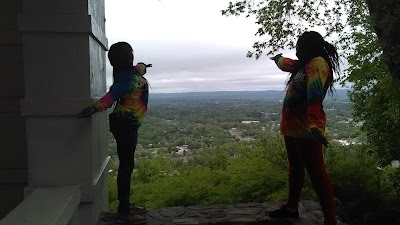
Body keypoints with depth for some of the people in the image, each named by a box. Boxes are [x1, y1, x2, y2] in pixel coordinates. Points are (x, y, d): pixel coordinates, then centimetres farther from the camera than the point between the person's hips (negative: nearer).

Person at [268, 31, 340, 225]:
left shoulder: (317, 63, -14)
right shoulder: (303, 64, 15)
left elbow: (315, 94, -31)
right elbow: (287, 64, 40)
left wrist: (314, 124, -43)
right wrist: (278, 59, 60)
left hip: (306, 129, -10)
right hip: (292, 127, 10)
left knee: (316, 173, -8)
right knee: (295, 169, 19)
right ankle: (292, 208, 33)